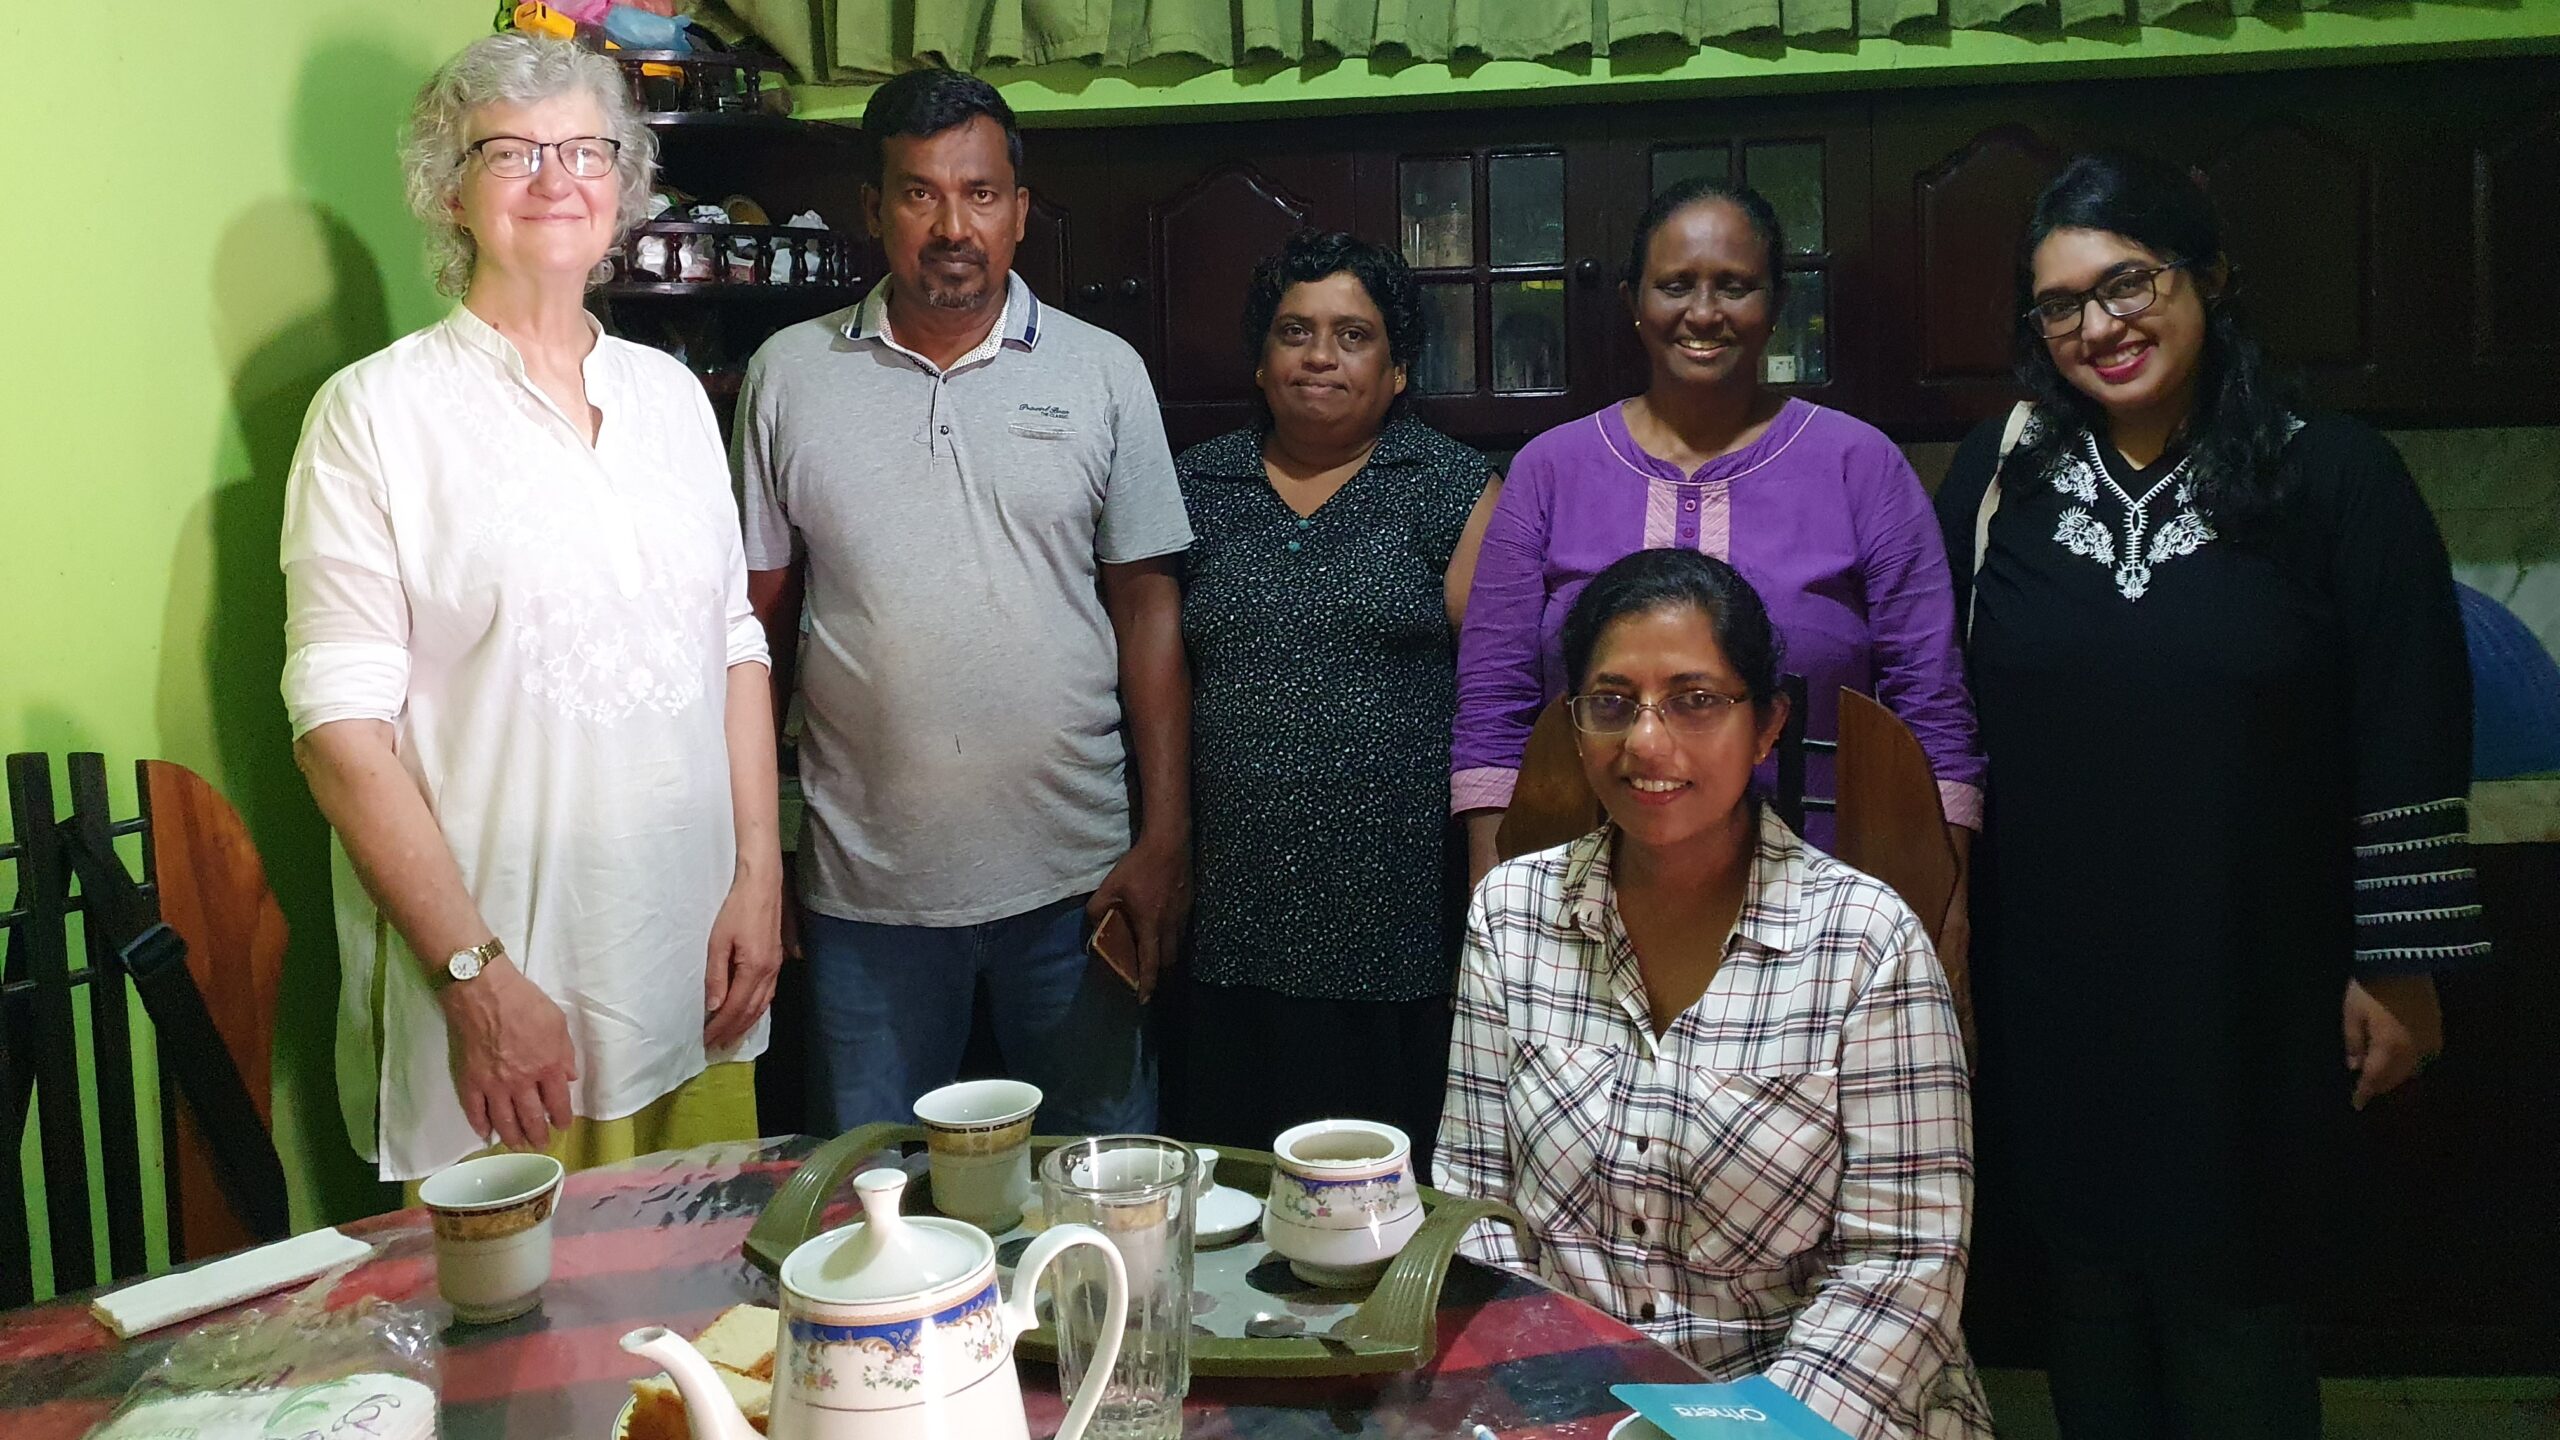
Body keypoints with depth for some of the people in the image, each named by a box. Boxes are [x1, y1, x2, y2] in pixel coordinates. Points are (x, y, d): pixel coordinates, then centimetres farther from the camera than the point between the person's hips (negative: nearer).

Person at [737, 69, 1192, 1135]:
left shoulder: (1103, 374, 2)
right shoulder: (788, 376, 4)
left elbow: (1148, 605, 2)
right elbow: (758, 616, 7)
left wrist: (1165, 838, -4)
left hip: (1073, 880, 0)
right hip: (863, 885, 1)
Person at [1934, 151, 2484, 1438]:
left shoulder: (2336, 481, -7)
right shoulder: (1997, 482, 1)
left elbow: (2413, 746, -5)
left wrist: (2400, 969, -3)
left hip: (2250, 1000, -2)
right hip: (2047, 994, 3)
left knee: (2231, 1311, 8)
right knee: (2089, 1289, 14)